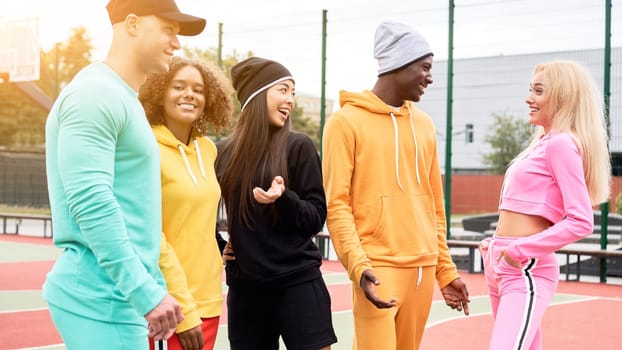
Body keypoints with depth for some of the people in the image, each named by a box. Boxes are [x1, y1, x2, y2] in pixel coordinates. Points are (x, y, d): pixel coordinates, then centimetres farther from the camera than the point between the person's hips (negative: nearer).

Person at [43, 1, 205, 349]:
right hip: (101, 296, -9)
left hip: (116, 294, 10)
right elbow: (90, 203, -22)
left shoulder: (125, 100, 18)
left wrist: (155, 287, 21)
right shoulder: (96, 94, -12)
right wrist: (147, 292, -22)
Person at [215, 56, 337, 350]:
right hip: (244, 288, 3)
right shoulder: (224, 153, 4)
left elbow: (317, 218, -4)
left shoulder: (298, 147, -3)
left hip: (298, 284, -3)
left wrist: (284, 198, -21)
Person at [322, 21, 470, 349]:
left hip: (423, 268, 6)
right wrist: (358, 265, -19)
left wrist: (445, 270, 16)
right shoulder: (347, 121, -3)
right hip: (378, 268, -6)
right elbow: (336, 203, -8)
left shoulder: (424, 124, 15)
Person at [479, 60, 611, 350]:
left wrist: (521, 250, -20)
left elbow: (581, 222, -20)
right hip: (501, 266, 10)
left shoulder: (561, 144, -12)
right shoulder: (543, 142, 15)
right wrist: (497, 245, 11)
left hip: (525, 270, -10)